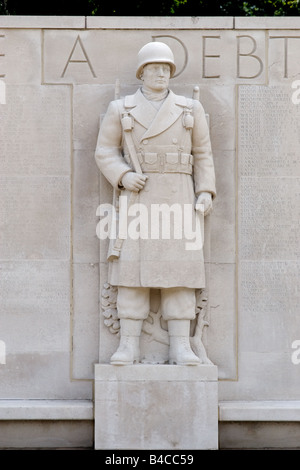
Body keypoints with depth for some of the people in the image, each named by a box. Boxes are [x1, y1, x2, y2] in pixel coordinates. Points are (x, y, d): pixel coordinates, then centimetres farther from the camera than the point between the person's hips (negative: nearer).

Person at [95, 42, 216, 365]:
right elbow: (105, 151, 6)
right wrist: (123, 176, -12)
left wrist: (206, 191, -1)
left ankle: (180, 347, -2)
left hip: (178, 198, 1)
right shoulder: (120, 109, 7)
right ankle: (128, 346, -1)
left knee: (179, 267, -3)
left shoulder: (190, 109, 10)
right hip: (137, 197, -1)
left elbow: (202, 154, 11)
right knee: (133, 266, -5)